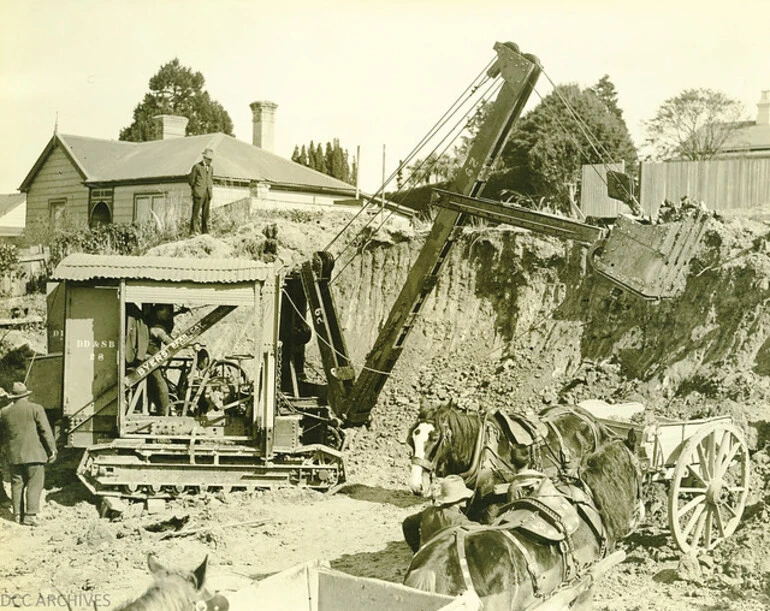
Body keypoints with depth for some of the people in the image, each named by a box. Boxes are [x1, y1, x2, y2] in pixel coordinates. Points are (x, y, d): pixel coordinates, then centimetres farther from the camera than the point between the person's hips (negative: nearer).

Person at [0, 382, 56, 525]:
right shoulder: (36, 409, -5)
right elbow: (46, 431, -7)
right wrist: (52, 449, -3)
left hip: (14, 455, 4)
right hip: (34, 453, -4)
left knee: (17, 484, 11)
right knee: (34, 484, -2)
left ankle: (18, 514, 11)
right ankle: (30, 515, -9)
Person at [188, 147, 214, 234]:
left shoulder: (211, 168, 16)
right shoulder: (197, 167, -2)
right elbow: (192, 181, 0)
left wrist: (210, 188, 14)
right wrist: (196, 191, 0)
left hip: (207, 194, 6)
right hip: (198, 194, -6)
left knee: (206, 214, 5)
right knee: (196, 214, -9)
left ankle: (205, 233, 8)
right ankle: (193, 232, -11)